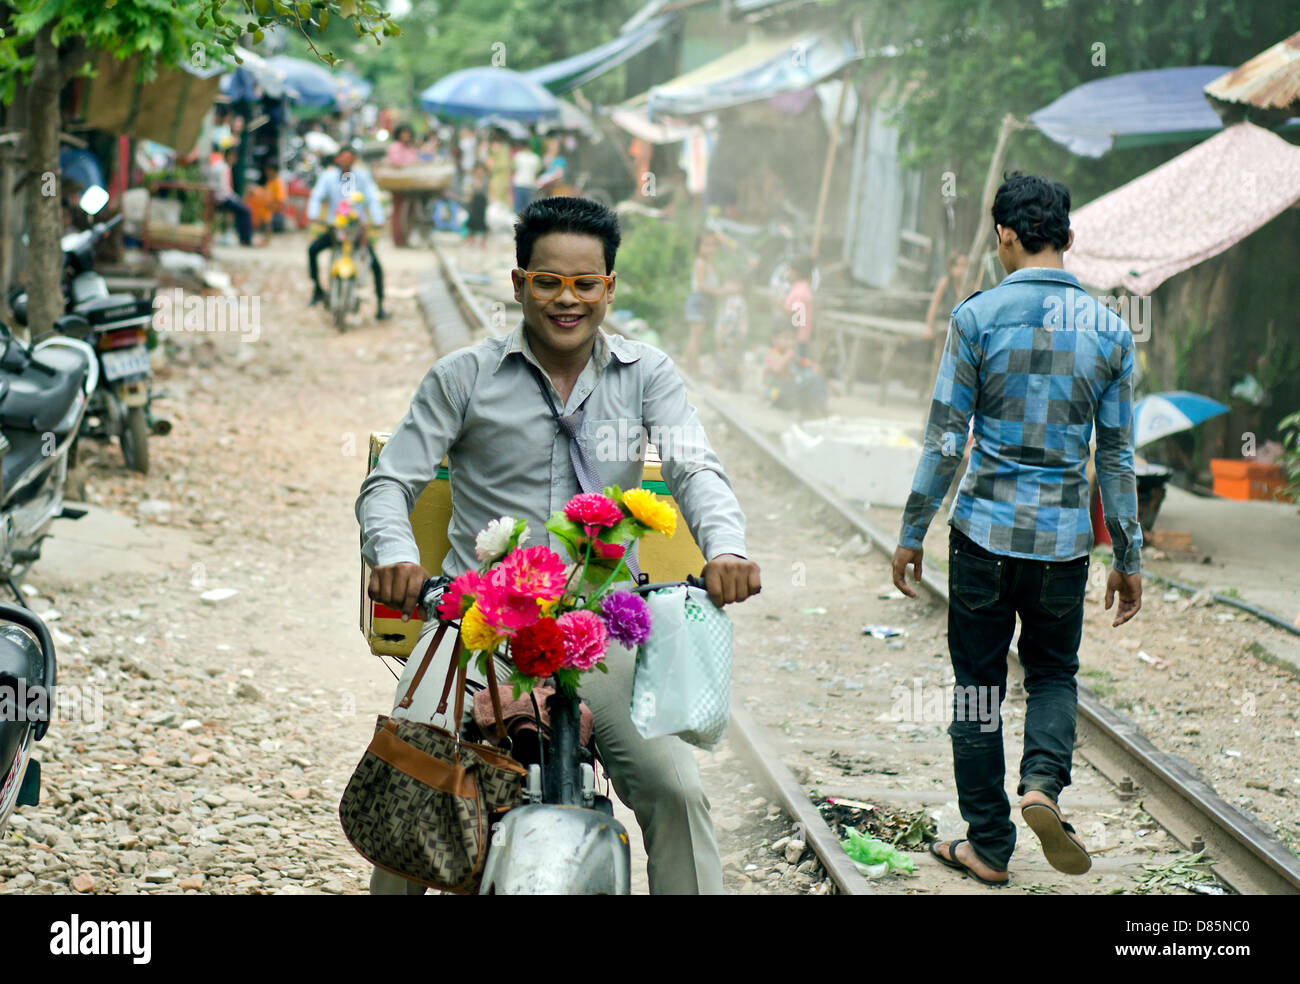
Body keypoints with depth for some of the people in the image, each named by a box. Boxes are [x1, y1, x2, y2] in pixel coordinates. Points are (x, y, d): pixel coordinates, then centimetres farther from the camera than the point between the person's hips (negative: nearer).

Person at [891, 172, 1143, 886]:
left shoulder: (977, 317, -7)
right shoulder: (1108, 330, 1)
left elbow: (945, 439, -6)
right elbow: (1117, 457, 4)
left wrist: (911, 534, 3)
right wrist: (1128, 558, 12)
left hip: (984, 531, -2)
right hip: (1064, 537, 2)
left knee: (979, 685, 9)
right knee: (1053, 672, 19)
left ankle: (988, 844, 14)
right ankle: (1043, 783, -7)